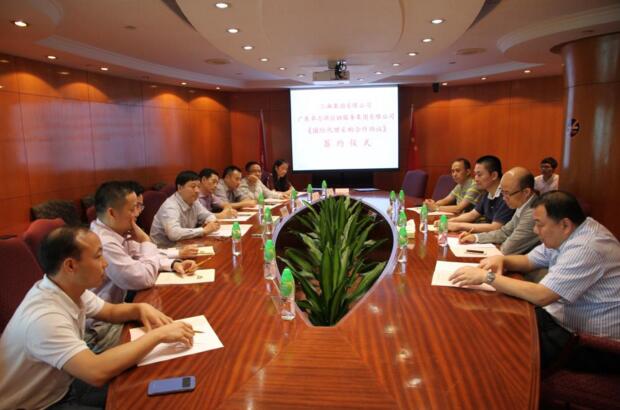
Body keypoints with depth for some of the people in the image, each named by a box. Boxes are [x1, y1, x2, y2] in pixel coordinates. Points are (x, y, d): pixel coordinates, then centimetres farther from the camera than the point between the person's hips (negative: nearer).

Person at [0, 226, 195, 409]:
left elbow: (111, 311, 10)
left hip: (63, 387, 8)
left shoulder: (72, 290, -7)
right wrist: (158, 334, -36)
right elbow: (97, 372, -43)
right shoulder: (44, 317, -34)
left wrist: (140, 308, -12)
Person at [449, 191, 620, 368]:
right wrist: (501, 260, -9)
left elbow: (540, 296, -33)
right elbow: (529, 261, 12)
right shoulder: (567, 234, 1)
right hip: (562, 314, 8)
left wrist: (487, 276, -28)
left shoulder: (586, 248, -28)